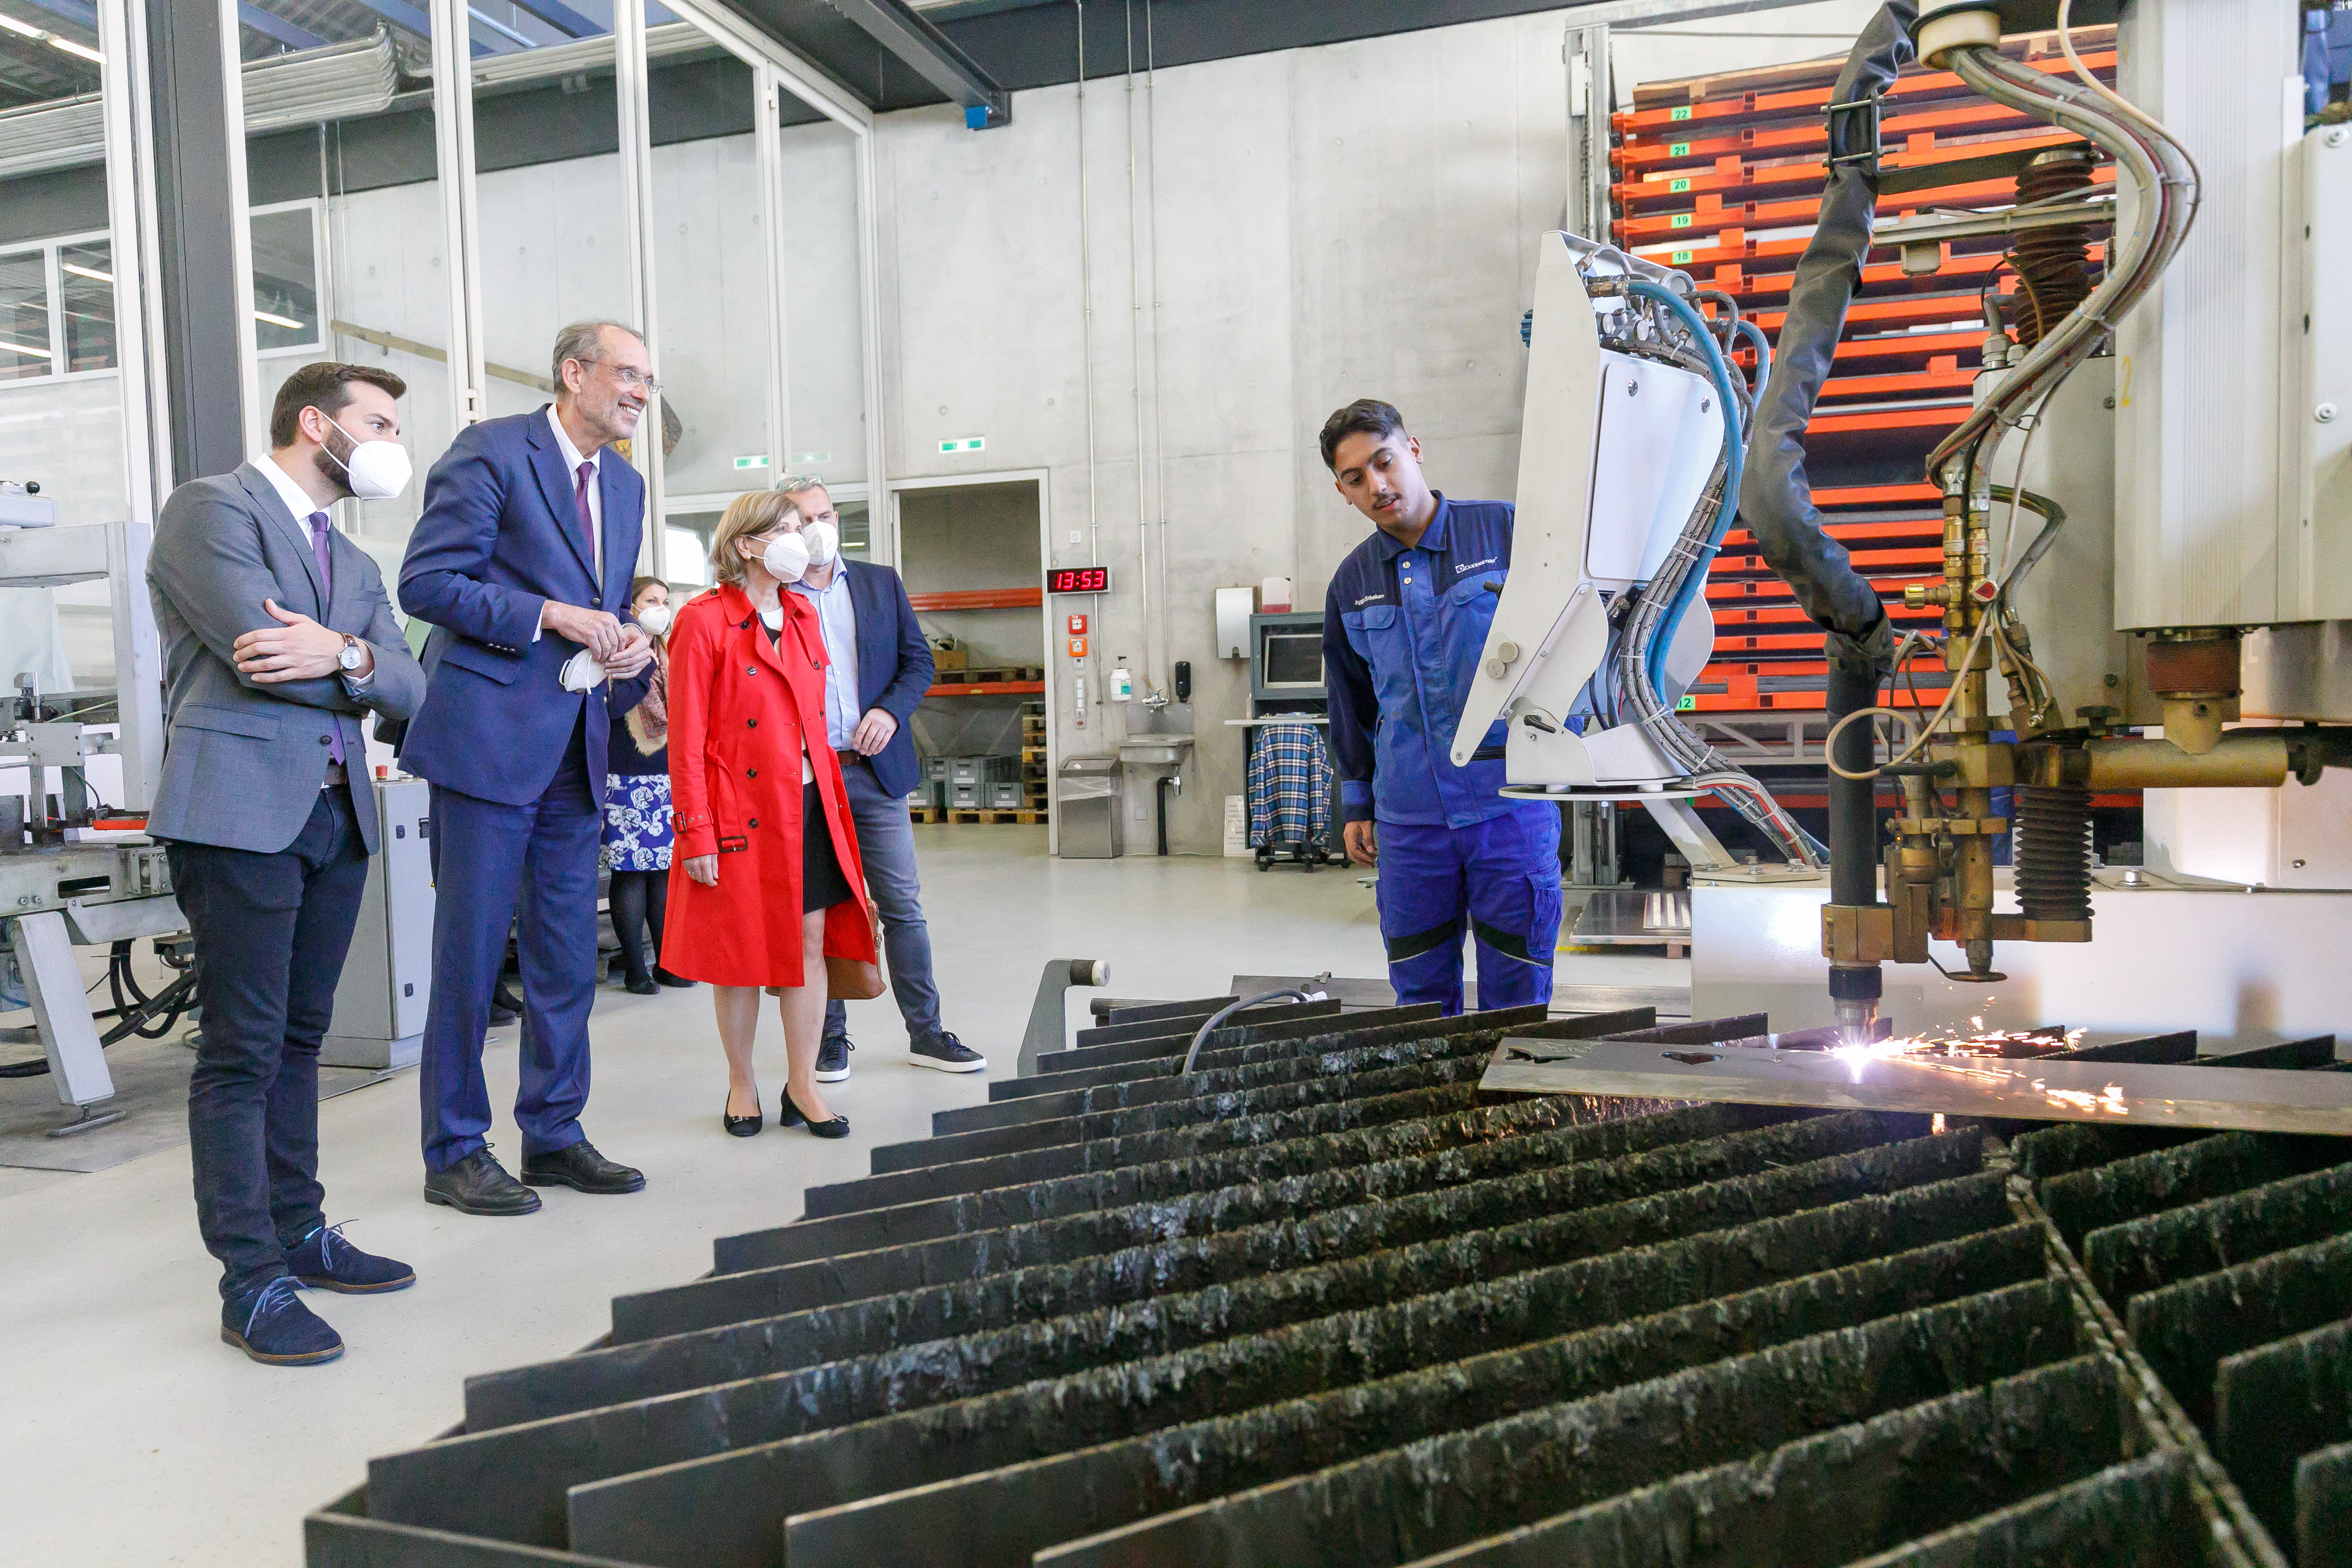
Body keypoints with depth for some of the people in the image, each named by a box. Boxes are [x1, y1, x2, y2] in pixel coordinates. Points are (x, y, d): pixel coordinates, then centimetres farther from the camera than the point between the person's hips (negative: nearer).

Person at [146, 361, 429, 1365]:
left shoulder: (353, 562, 22)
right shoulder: (209, 509, -1)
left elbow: (407, 686, 9)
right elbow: (266, 649, -16)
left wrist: (342, 654, -11)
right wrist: (361, 655, 0)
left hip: (337, 814, 8)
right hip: (241, 811, -8)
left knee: (299, 1039, 14)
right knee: (242, 1049, -5)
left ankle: (299, 1232, 24)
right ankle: (252, 1282, 0)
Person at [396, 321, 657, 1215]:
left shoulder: (625, 485, 18)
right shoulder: (491, 452, -6)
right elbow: (427, 581, -11)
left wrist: (630, 643, 4)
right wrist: (549, 615, -17)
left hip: (578, 742, 8)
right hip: (489, 735, -7)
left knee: (569, 957, 11)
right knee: (470, 953, 0)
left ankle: (554, 1136, 23)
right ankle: (455, 1154, 12)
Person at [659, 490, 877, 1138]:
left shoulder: (803, 615, 12)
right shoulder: (704, 623, -8)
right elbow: (686, 741, -10)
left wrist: (832, 802, 12)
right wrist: (697, 835, -12)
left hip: (810, 808, 6)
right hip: (743, 813, -6)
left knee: (811, 941, 5)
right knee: (743, 952, 5)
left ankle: (803, 1085, 16)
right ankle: (742, 1085, 21)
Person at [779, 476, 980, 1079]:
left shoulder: (881, 584, 10)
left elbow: (919, 660, 10)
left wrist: (890, 711, -6)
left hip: (876, 770, 2)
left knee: (904, 907, 5)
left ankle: (925, 1032, 15)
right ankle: (831, 1039, 18)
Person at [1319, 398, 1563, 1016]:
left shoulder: (1505, 530, -2)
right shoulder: (1351, 582, 11)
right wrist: (1356, 803, 19)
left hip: (1510, 802, -3)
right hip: (1409, 817, 3)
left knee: (1517, 997, 4)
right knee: (1421, 995, 10)